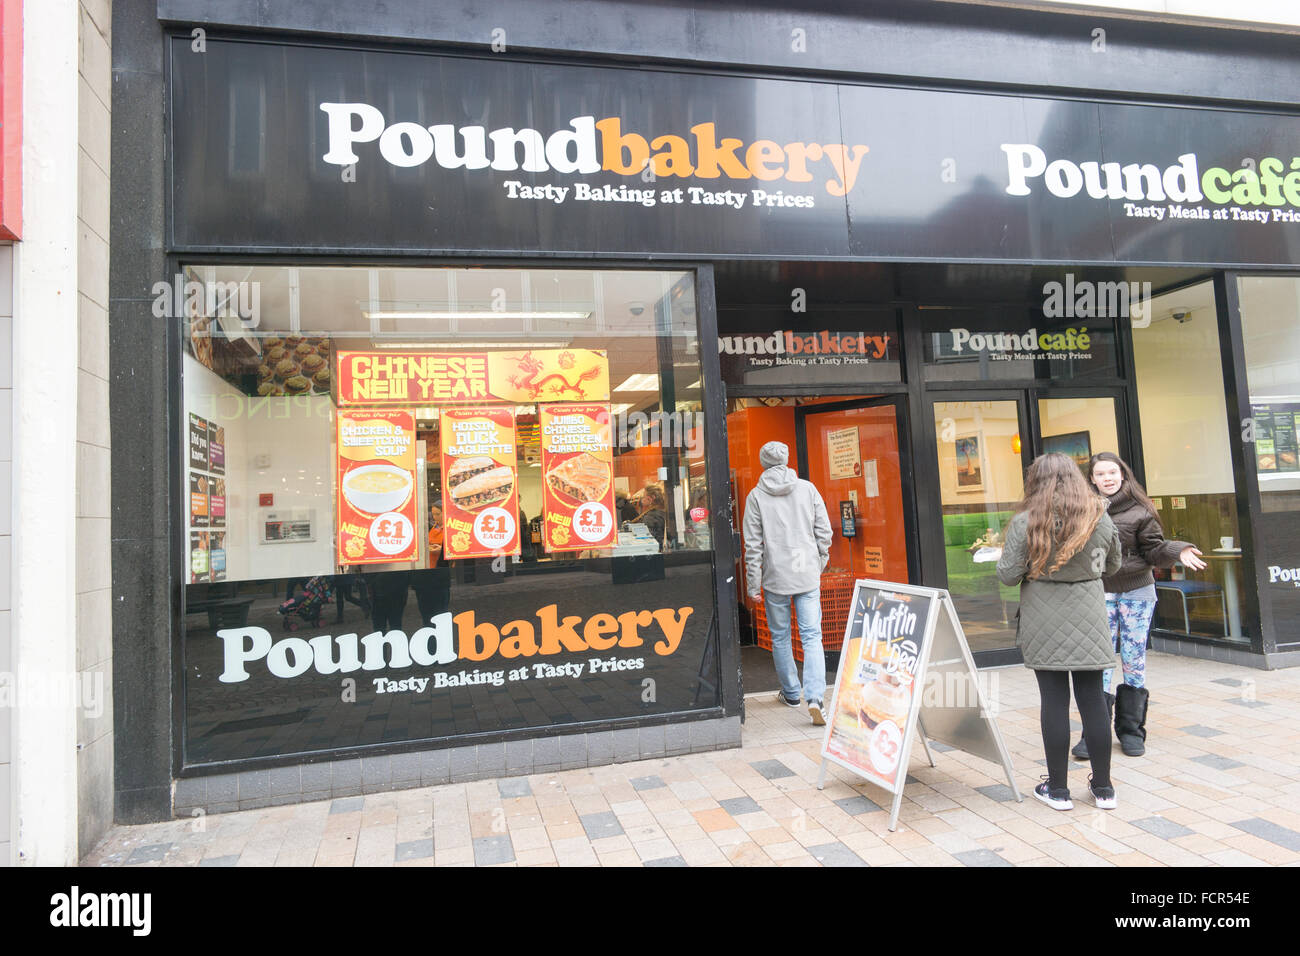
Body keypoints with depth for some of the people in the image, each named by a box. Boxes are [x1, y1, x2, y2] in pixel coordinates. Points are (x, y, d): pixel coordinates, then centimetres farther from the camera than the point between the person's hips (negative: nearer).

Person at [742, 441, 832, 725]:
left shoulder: (756, 496, -4)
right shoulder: (807, 489, 2)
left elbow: (753, 545, -6)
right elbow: (824, 532, 3)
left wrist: (753, 585, -1)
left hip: (775, 577, -1)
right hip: (808, 575, 1)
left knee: (780, 637, 14)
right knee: (812, 637, 1)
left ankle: (791, 693, 26)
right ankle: (815, 698, -12)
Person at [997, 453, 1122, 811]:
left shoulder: (1024, 523, -11)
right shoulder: (1100, 518, 0)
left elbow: (1008, 576, -11)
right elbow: (1112, 566, 14)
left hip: (1044, 624, -2)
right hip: (1088, 620, 3)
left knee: (1054, 700, 5)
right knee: (1092, 699, 10)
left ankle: (1057, 789, 14)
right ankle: (1103, 787, 22)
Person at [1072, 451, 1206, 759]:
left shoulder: (1139, 510, -2)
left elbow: (1153, 549, -2)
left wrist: (1177, 552, -20)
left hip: (1137, 593, 0)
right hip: (1100, 594, 0)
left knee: (1134, 661, 7)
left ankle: (1131, 729, 20)